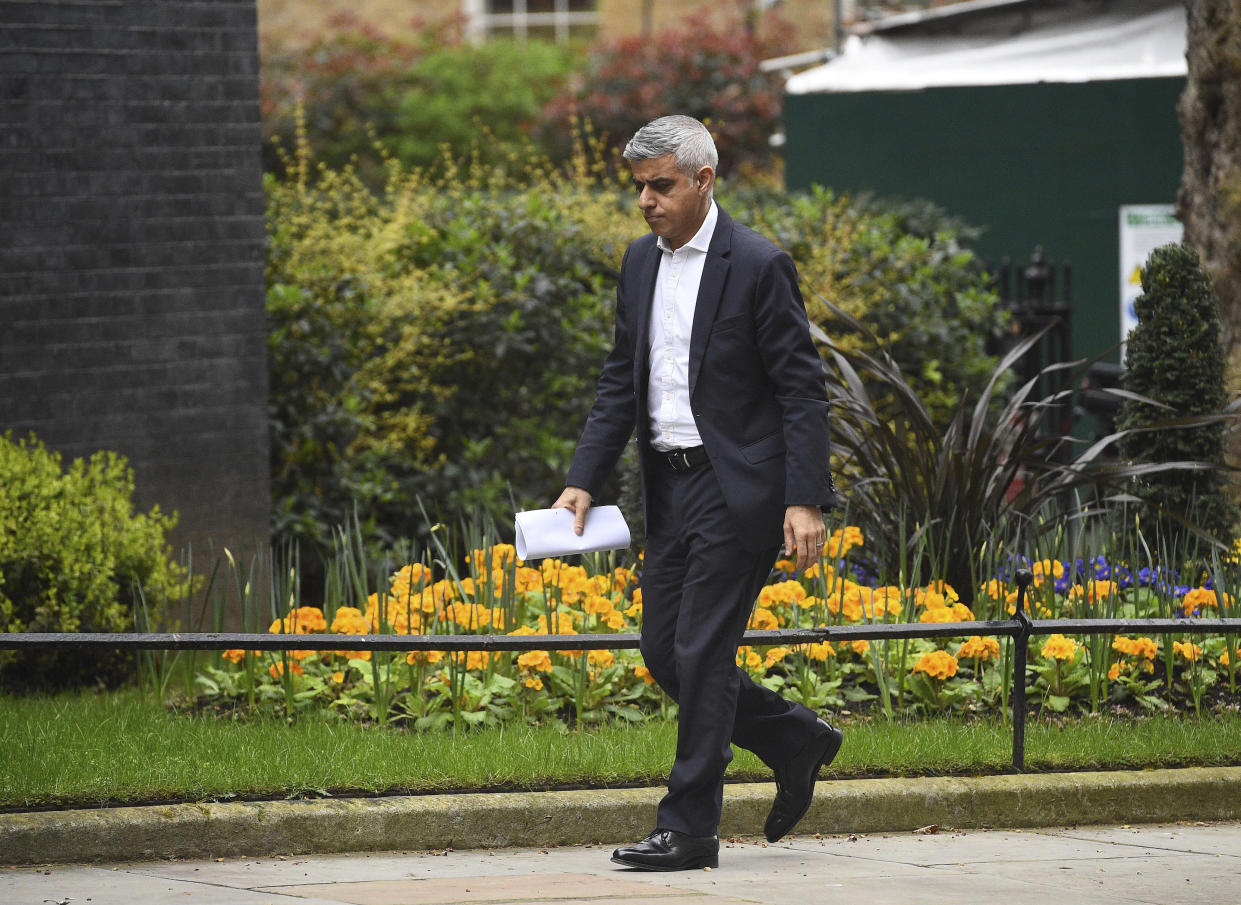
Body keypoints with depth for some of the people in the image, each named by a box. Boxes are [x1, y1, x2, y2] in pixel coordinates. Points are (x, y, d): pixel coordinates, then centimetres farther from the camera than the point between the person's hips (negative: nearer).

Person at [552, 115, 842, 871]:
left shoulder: (759, 266, -11)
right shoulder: (641, 262, 10)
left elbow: (803, 389, -11)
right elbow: (621, 382, 15)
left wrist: (805, 502, -17)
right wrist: (584, 482, 4)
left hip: (737, 485, -8)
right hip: (670, 485, 8)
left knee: (701, 651, -8)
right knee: (664, 649, 8)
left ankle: (690, 828, -1)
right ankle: (795, 741, 27)